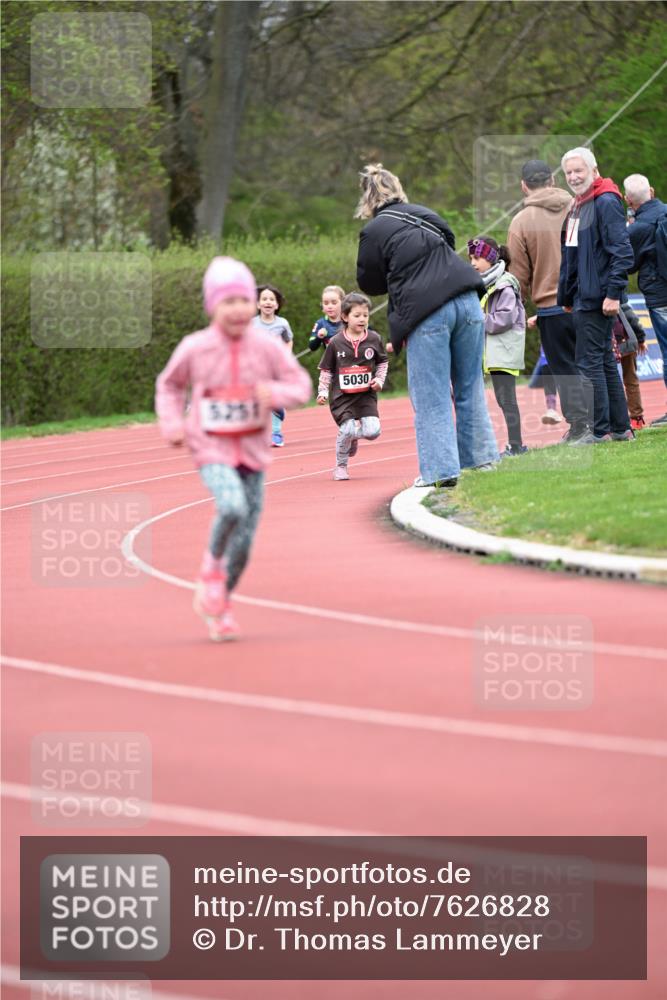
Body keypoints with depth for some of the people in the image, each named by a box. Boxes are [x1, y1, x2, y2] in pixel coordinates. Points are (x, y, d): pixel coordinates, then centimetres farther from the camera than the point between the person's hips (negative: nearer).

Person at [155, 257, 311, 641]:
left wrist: (277, 393, -23)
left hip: (253, 450, 3)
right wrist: (172, 424, -4)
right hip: (212, 450, -3)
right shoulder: (195, 349, -7)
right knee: (232, 508, -31)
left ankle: (220, 607, 28)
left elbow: (302, 385, -2)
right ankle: (212, 565, -2)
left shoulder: (267, 346, -6)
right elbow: (170, 385, 10)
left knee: (245, 541, 6)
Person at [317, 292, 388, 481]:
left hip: (366, 394, 2)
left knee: (373, 431, -15)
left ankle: (354, 436, 22)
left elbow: (383, 362, 18)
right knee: (346, 429, -19)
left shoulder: (374, 339, 3)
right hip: (342, 395, -2)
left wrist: (379, 380, 3)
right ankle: (341, 466, 6)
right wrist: (322, 391, 1)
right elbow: (326, 369, 7)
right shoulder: (336, 342, -2)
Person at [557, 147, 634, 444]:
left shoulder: (606, 203, -12)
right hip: (581, 298, 10)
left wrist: (613, 294, -22)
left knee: (590, 362, -8)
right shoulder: (575, 209, 16)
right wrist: (567, 298, 22)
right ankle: (621, 428, 18)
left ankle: (600, 431, -4)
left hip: (597, 298, -10)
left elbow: (622, 252, -18)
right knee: (604, 362, 13)